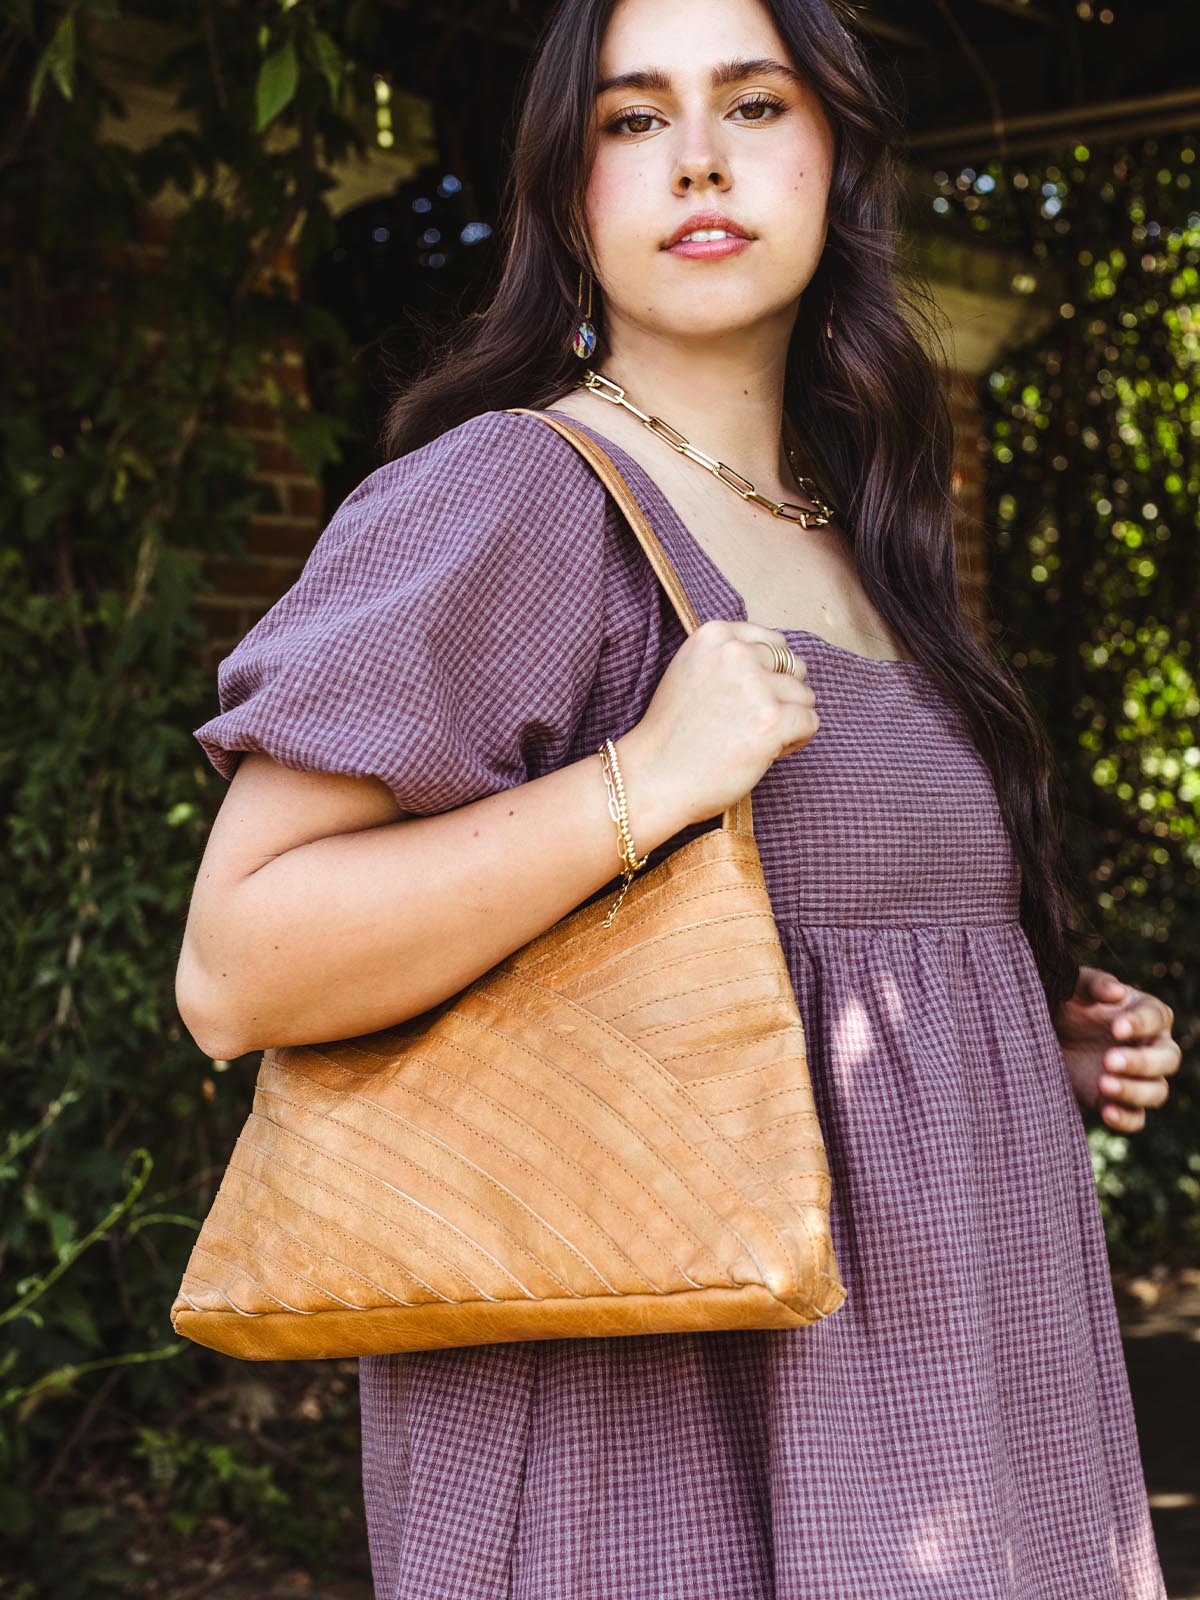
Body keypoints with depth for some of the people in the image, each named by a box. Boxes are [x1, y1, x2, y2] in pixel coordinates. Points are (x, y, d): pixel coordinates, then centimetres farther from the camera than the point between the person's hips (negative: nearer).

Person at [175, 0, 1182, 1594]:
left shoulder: (851, 538, 13)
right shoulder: (505, 498, -12)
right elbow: (236, 970, -20)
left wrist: (1042, 1037, 7)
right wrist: (643, 783, -26)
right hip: (653, 1426, -7)